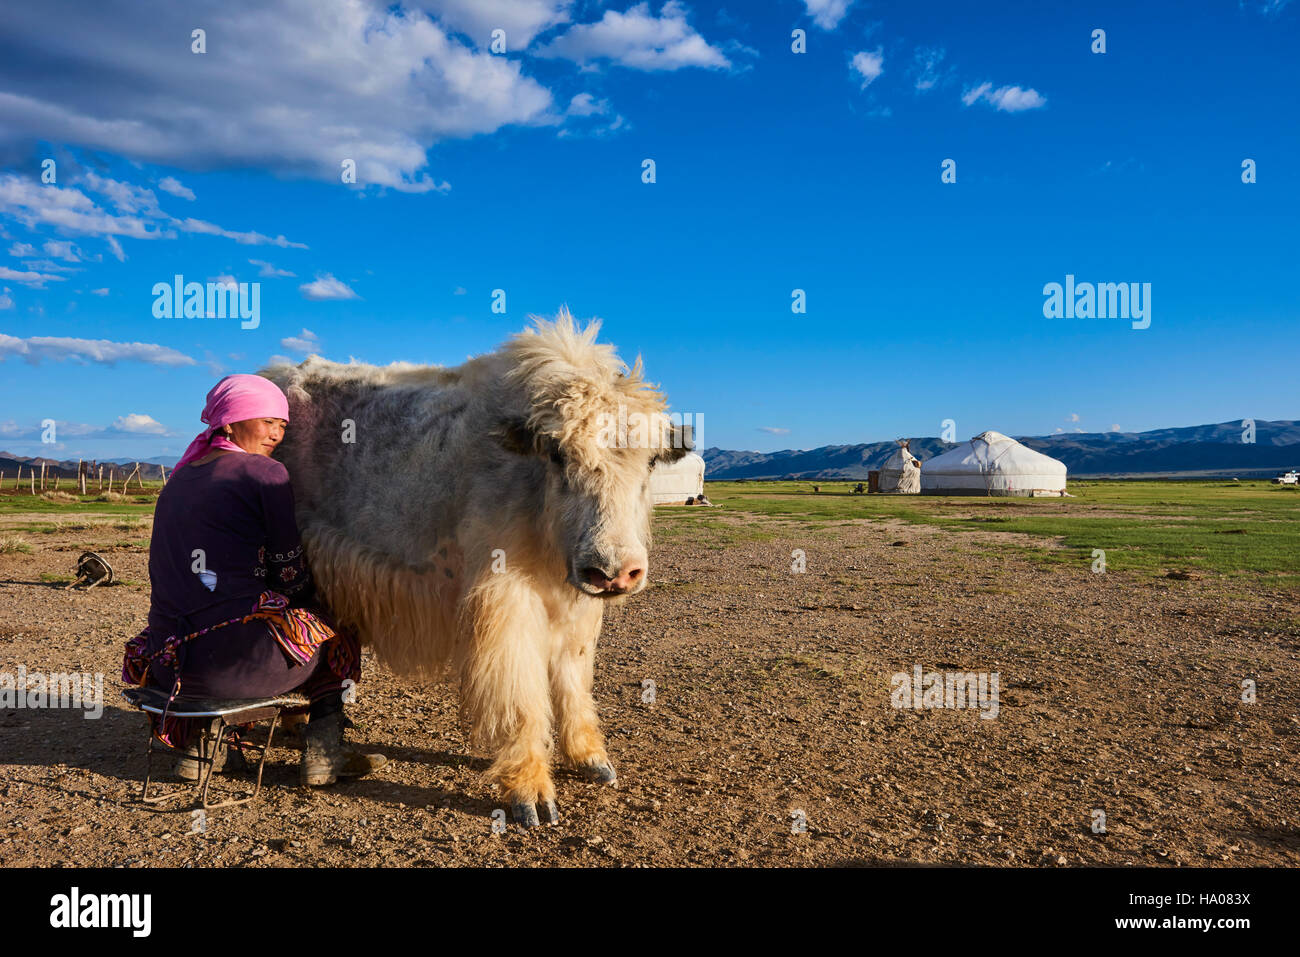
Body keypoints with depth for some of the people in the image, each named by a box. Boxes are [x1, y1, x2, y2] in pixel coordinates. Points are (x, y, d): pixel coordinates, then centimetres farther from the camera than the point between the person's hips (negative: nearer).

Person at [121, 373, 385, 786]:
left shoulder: (179, 478, 16)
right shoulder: (266, 473, -6)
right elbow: (291, 575, -2)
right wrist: (317, 596, 20)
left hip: (167, 660, 7)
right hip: (237, 659, -7)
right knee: (334, 629, 20)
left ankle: (196, 746, 33)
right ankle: (323, 753, 21)